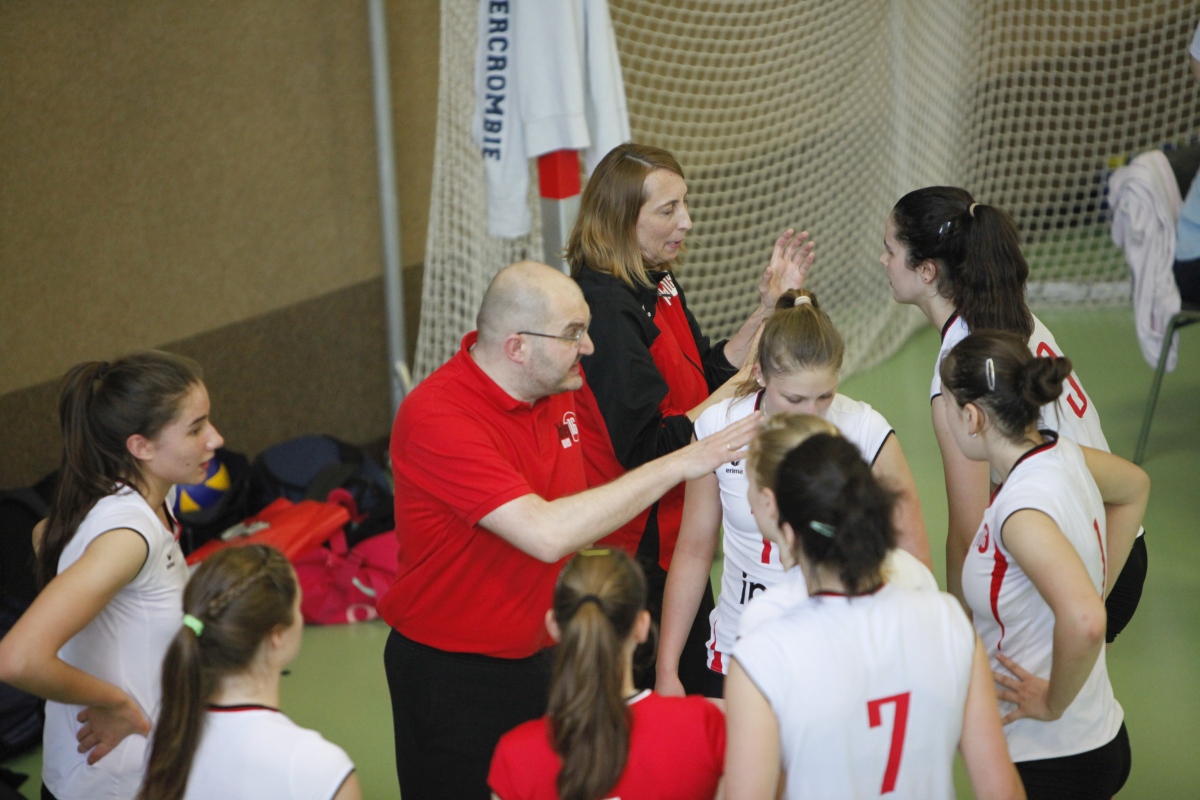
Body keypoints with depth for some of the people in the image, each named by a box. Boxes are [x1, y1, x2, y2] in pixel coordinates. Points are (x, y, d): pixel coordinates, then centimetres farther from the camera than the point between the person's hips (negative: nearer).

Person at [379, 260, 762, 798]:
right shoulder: (436, 420, -26)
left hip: (543, 654, 7)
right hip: (453, 676, -7)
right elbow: (548, 534, -35)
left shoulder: (564, 386, -1)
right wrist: (679, 463, -30)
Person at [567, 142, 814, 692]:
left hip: (676, 535, 9)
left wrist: (767, 307, 4)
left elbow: (705, 382, 14)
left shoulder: (659, 286, 6)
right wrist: (746, 380, -21)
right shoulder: (606, 310, -23)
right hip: (639, 548, -9)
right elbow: (646, 450, -25)